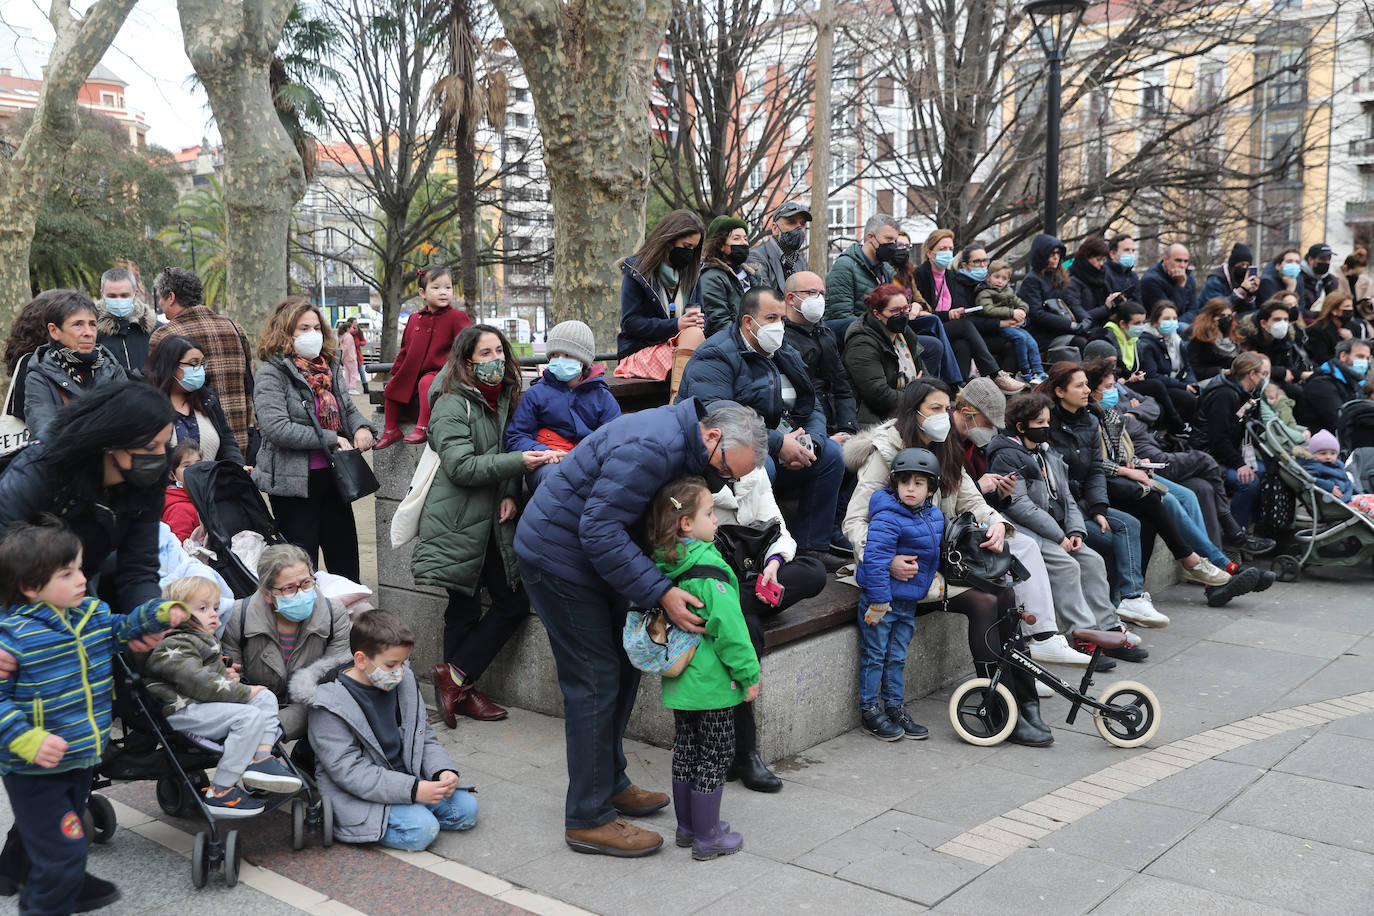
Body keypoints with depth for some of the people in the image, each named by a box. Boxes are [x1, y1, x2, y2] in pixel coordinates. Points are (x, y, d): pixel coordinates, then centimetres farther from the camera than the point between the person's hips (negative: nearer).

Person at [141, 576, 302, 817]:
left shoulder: (203, 640, 22)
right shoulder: (172, 647, -13)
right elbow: (199, 683, -24)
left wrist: (227, 677, 18)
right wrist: (245, 692, -16)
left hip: (204, 704, 11)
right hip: (182, 711, -11)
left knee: (266, 697, 4)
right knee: (249, 716, -25)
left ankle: (260, 759, -12)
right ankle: (220, 792, -23)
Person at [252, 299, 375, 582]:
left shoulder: (331, 368, 10)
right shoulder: (272, 374, -11)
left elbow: (349, 408, 21)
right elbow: (276, 428, -23)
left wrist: (362, 428, -3)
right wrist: (331, 439, -21)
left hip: (333, 476, 7)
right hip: (295, 482, -6)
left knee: (345, 559, 14)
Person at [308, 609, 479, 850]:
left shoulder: (403, 682, 2)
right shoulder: (330, 705, -18)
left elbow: (425, 739, 11)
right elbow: (349, 772, -22)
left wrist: (443, 771, -10)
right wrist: (412, 790, -28)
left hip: (407, 778, 7)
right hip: (360, 794, -7)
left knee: (466, 808, -5)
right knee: (421, 830, -26)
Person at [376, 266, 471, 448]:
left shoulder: (457, 317, -6)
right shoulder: (414, 318, 11)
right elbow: (405, 349, 21)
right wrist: (396, 370, 19)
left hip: (438, 371, -7)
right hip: (411, 372, 7)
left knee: (426, 383, -34)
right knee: (392, 388, 6)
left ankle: (422, 427, -32)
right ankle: (391, 430, 19)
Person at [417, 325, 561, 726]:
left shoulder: (505, 398, 10)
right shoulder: (453, 405, -12)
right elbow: (461, 466, -21)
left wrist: (510, 494, -5)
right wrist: (519, 462, -27)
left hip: (494, 521, 7)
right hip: (459, 523, -7)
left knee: (515, 601, 4)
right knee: (464, 609, 0)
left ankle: (456, 677, 10)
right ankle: (461, 690, 13)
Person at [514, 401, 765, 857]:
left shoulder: (678, 441, 5)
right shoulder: (650, 448, -28)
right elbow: (599, 531, -31)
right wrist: (661, 592, -31)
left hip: (590, 558, 10)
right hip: (557, 558, -10)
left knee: (622, 670, 15)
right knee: (596, 682, -8)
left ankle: (609, 784, 29)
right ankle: (588, 819, 1)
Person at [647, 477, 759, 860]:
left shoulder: (663, 565, 2)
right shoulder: (709, 570, -23)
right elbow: (728, 627, -21)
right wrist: (748, 673, -12)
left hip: (679, 679, 8)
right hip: (712, 681, -8)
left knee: (686, 749, 18)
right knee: (714, 755, 4)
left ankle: (687, 826, 30)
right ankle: (707, 838, 12)